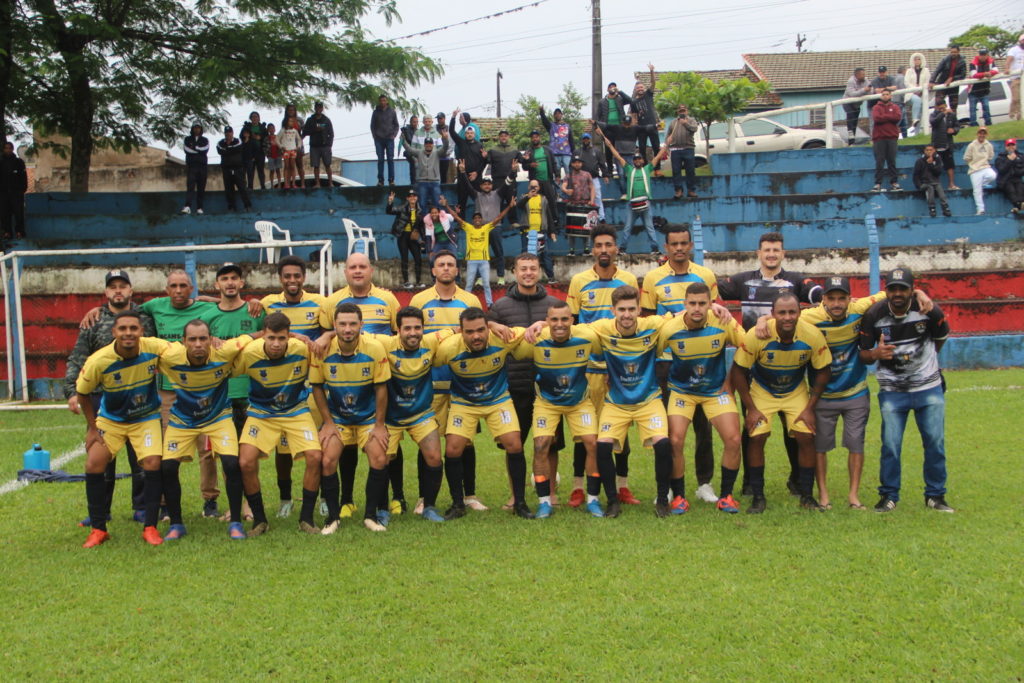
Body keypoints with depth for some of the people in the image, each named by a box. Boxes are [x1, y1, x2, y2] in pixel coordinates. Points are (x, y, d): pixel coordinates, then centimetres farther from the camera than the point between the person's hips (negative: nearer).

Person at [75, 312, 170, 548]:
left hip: (146, 418, 0)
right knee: (94, 465, -10)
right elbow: (82, 392, -6)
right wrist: (92, 427, -5)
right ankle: (98, 529, 6)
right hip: (110, 419, 0)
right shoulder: (98, 361, -25)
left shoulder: (154, 348, -24)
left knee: (152, 464, -16)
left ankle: (150, 527, -2)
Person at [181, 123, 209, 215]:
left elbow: (205, 150, -4)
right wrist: (199, 150, -5)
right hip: (191, 165, -2)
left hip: (202, 166, 2)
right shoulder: (187, 139, 13)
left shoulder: (205, 140, 15)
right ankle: (187, 206, -27)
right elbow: (187, 150, -4)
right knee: (190, 186, -15)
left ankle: (199, 208, 3)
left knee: (201, 188, 0)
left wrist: (194, 148, -5)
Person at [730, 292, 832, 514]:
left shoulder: (813, 335, -24)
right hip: (762, 391, -1)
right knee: (756, 437, -13)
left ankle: (807, 496, 7)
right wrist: (751, 409, -16)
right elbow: (738, 371, -17)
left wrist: (810, 408, -10)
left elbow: (823, 371, -9)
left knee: (806, 437, -9)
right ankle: (758, 497, 1)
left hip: (797, 392, 1)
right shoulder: (756, 336, -29)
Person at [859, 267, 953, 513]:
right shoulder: (873, 315, -13)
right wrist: (876, 354, -28)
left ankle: (935, 495, 20)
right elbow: (863, 354, -6)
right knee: (890, 445, -2)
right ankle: (888, 496, 15)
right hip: (892, 391, -1)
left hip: (929, 388, 1)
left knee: (935, 443, 4)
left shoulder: (930, 311, -11)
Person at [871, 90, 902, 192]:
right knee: (879, 162, -4)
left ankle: (894, 183, 4)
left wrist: (884, 117, -5)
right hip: (879, 138, -1)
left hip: (892, 137, 1)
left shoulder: (895, 107, 14)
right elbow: (876, 118, -10)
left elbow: (898, 117, -6)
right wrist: (890, 117, -5)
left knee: (892, 161, 2)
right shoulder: (876, 107, 9)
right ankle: (878, 184, -5)